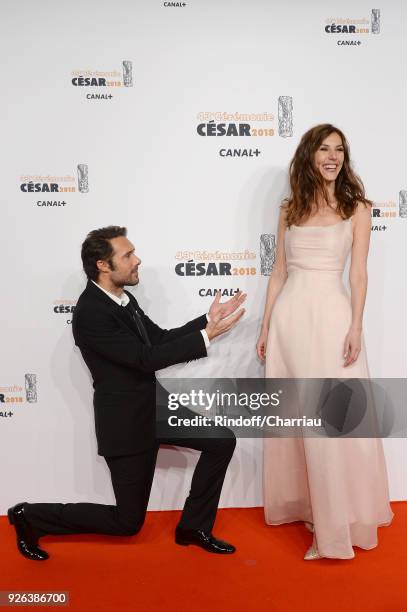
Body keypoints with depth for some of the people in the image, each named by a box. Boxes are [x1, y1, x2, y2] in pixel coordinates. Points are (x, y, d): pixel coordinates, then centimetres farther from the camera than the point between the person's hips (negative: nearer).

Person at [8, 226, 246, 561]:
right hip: (126, 423, -8)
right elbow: (147, 358, -26)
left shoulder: (124, 299, 4)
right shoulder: (90, 312, -24)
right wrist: (207, 335, -25)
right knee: (128, 522, 5)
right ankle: (30, 517, 20)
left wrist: (209, 318, -1)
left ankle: (194, 526, 18)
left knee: (222, 441, 2)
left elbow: (161, 338, 9)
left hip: (155, 407, 8)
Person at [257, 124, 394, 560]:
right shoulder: (289, 209, 11)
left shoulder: (357, 209, 5)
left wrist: (355, 327, -11)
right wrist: (266, 326, 7)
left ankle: (338, 521, 11)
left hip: (331, 315, -3)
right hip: (290, 316, 3)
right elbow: (278, 272, 11)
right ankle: (301, 504, 28)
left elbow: (358, 274, -1)